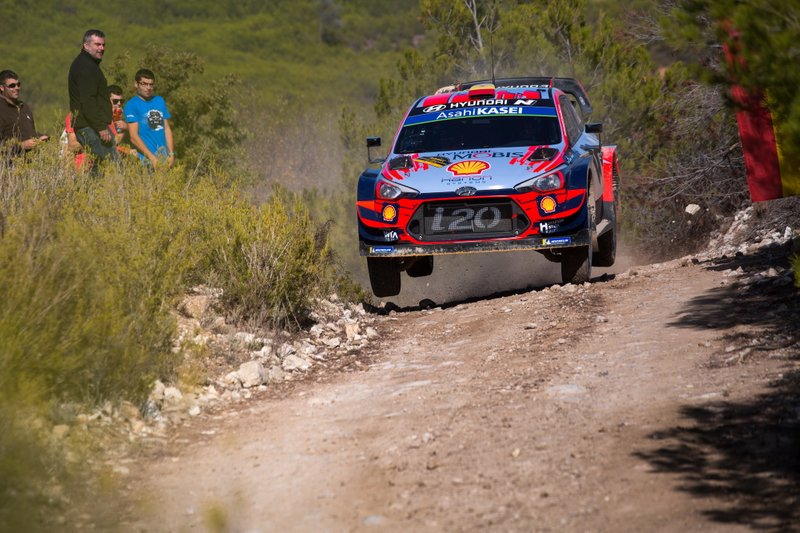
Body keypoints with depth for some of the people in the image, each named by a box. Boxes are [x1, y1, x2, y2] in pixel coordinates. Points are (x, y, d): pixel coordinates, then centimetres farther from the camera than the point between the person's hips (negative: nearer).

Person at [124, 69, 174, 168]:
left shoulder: (160, 101, 15)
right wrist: (151, 157, -15)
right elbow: (134, 136, -9)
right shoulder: (131, 105, -3)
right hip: (147, 158, -5)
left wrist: (171, 153, 4)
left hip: (164, 156, 5)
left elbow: (167, 129, 15)